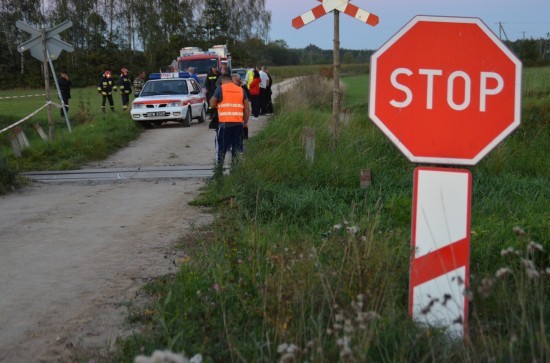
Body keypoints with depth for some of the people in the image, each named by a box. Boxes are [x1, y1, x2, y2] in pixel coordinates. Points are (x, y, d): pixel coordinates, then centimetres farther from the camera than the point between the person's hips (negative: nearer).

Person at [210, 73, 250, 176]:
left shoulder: (220, 89, 0)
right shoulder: (241, 90, 11)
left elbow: (212, 104, 0)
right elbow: (247, 108, 10)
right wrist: (246, 122, 16)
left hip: (225, 122, -3)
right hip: (238, 123, 3)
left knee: (221, 147, 4)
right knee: (236, 148, 10)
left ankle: (218, 170, 2)